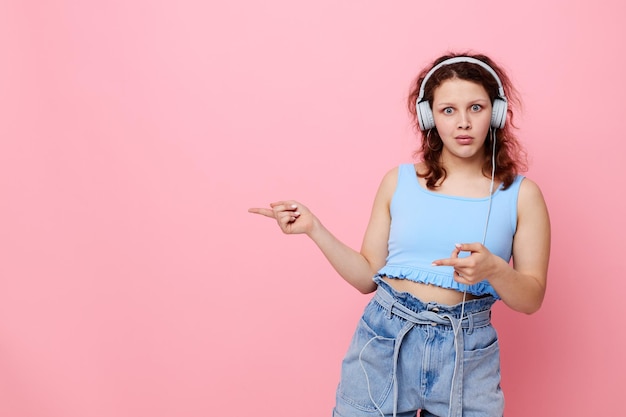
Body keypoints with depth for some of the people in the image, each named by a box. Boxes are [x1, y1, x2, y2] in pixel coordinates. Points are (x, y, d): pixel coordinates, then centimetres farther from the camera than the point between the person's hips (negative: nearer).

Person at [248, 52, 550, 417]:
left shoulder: (521, 195, 0)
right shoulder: (399, 182, 4)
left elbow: (531, 299, -1)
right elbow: (369, 276, 6)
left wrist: (493, 269, -20)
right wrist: (314, 229, -3)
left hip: (467, 355, 0)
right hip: (383, 345, 1)